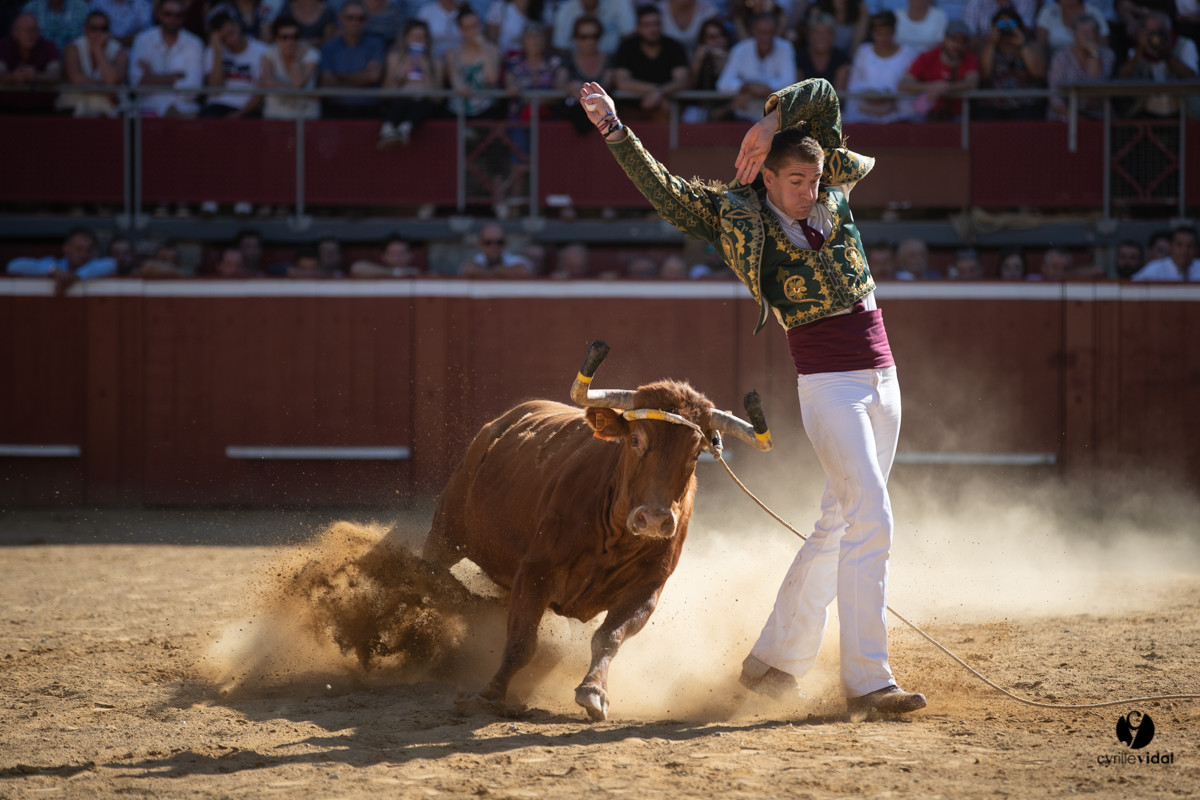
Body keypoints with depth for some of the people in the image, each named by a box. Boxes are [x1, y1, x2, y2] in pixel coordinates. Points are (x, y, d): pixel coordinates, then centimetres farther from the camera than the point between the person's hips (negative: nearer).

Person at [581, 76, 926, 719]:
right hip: (827, 383, -6)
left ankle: (773, 657, 22)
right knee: (870, 519, -16)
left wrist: (773, 121, -10)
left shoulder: (832, 193, 6)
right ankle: (866, 681, -15)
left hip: (882, 377, 7)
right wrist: (615, 132, -20)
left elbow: (822, 97, 3)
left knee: (839, 525, 11)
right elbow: (663, 191, -11)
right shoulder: (740, 215, -5)